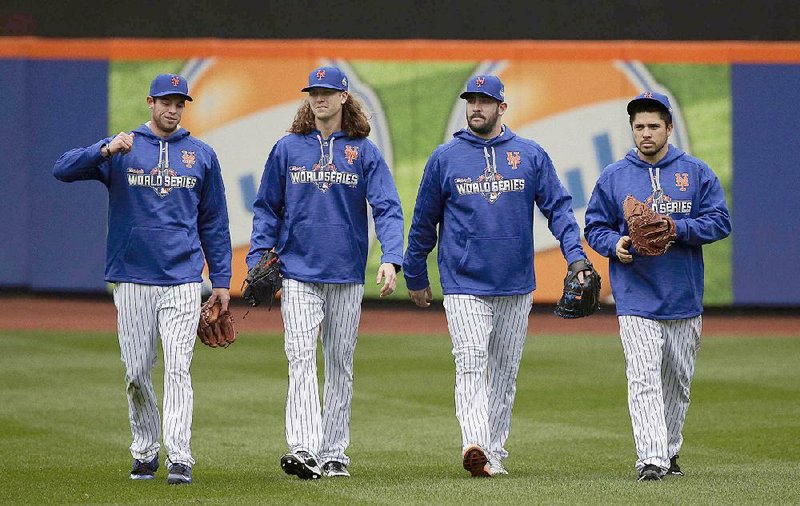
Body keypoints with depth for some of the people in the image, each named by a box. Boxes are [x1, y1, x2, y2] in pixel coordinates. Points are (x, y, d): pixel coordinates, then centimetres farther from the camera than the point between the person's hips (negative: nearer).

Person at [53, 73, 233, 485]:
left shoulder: (202, 155, 10)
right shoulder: (121, 150, 5)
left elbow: (214, 221, 13)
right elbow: (63, 170, -7)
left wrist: (221, 280, 9)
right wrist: (106, 151, -24)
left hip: (183, 281, 0)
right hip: (132, 280, 0)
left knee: (177, 369, -10)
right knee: (136, 373, 4)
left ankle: (179, 458, -14)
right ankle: (145, 452, 18)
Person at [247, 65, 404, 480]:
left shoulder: (364, 152, 3)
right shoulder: (288, 148, 5)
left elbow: (387, 208, -5)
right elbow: (266, 209, 9)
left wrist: (391, 259, -19)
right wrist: (257, 260, -1)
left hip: (347, 275, 1)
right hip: (298, 273, -1)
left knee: (340, 363, 8)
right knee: (301, 359, -13)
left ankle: (333, 453, 15)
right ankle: (303, 449, -23)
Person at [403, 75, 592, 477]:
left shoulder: (531, 156, 5)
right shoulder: (445, 158, 3)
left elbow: (558, 207, 1)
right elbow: (424, 221, 10)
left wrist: (576, 256, -13)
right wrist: (415, 277, 14)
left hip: (516, 286, 2)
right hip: (463, 285, -2)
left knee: (504, 371, 8)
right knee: (470, 366, -16)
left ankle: (495, 453, 15)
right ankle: (474, 446, -29)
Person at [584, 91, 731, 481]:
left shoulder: (696, 172, 5)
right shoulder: (613, 177, 6)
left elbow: (719, 222, 0)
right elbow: (595, 227, 10)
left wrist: (676, 227, -15)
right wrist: (615, 244, -12)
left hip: (685, 299, 2)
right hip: (635, 298, -2)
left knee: (678, 381, 11)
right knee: (643, 379, -14)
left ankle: (670, 452, 26)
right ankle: (651, 459, -21)